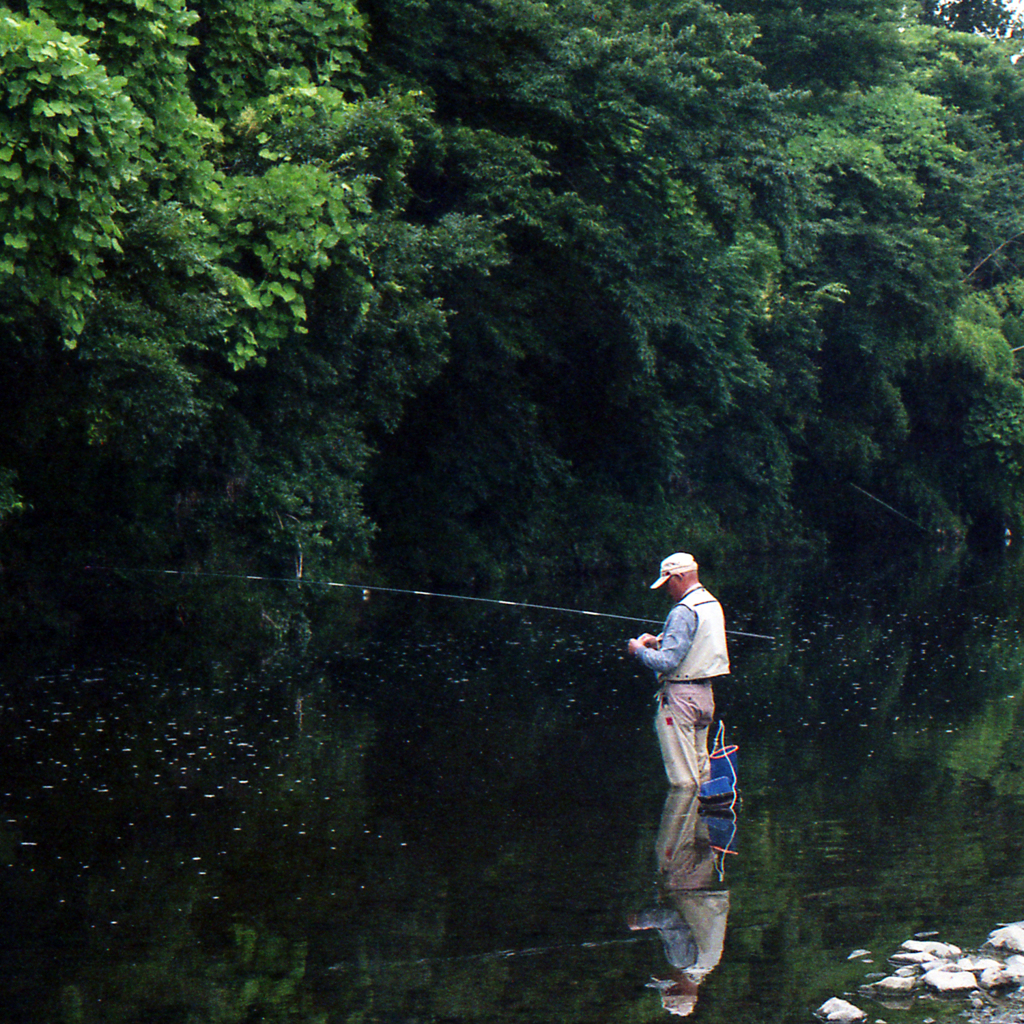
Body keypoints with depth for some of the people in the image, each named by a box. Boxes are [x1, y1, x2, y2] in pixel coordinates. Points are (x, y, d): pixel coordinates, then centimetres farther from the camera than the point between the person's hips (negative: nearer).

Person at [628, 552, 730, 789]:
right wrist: (659, 643, 14)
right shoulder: (713, 604, 11)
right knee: (700, 767, 15)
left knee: (682, 775, -5)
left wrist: (639, 650, -6)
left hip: (680, 695, -9)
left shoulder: (684, 612, -18)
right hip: (705, 692, 9)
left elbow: (667, 662, -22)